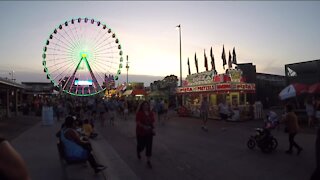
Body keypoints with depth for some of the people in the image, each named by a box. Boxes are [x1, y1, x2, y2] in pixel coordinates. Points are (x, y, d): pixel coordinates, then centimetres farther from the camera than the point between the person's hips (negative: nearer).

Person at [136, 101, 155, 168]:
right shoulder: (139, 113, -12)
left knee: (149, 146, 3)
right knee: (141, 145, 8)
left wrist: (153, 128, 1)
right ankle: (138, 152, 45)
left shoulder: (151, 113, 4)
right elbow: (138, 122, -19)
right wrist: (144, 126, -31)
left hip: (149, 132, 4)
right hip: (141, 132, -4)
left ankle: (148, 161, 13)